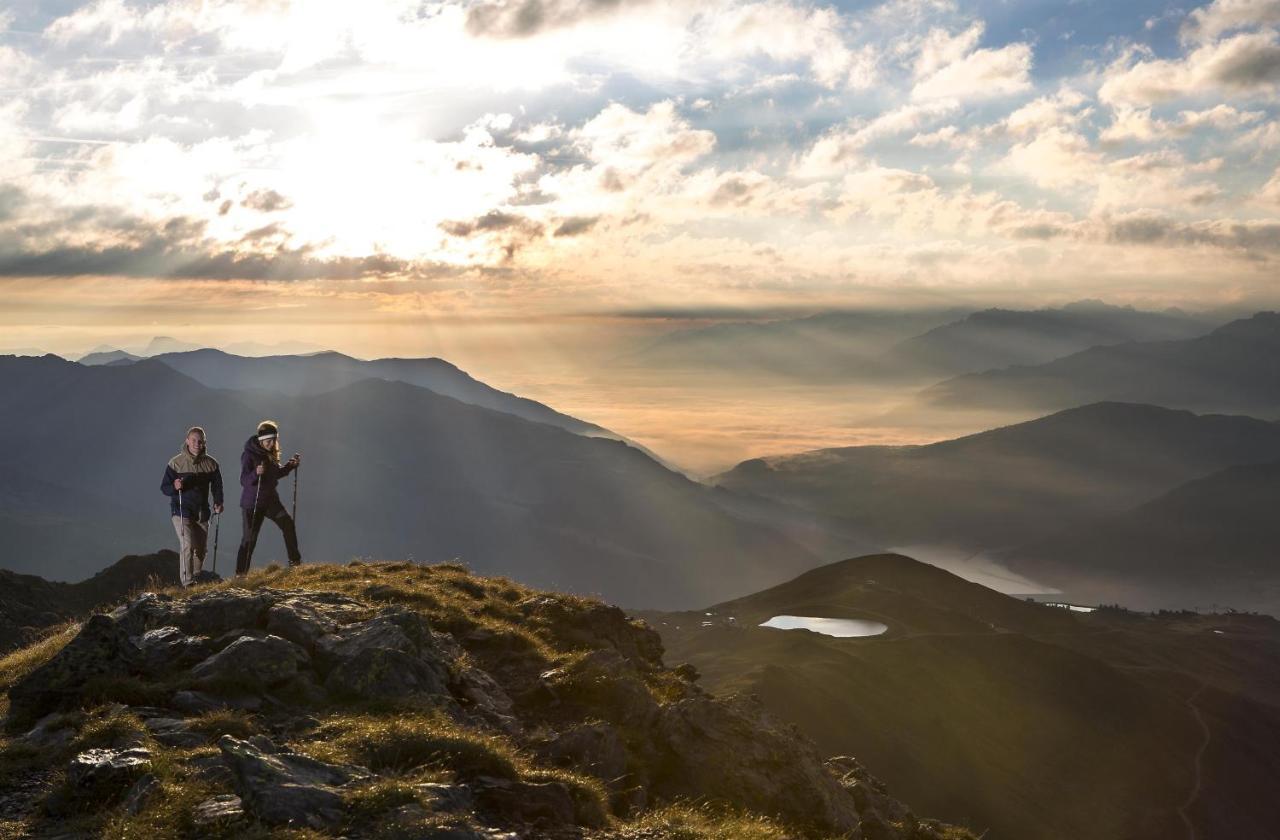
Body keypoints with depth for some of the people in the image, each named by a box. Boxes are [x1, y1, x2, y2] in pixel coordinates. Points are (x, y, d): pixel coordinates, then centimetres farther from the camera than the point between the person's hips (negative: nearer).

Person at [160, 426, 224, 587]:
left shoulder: (210, 463, 3)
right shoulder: (176, 463, -5)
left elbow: (217, 485, 15)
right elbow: (164, 487, -2)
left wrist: (218, 502, 0)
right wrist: (174, 487, -24)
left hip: (202, 513, 4)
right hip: (182, 512, -4)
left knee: (201, 549, 10)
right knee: (187, 546, -17)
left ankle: (196, 579, 28)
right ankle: (187, 583, -15)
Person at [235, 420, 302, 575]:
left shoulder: (271, 453, 5)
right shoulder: (249, 454, -15)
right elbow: (244, 481, -20)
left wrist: (291, 464, 6)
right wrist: (256, 473, -39)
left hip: (270, 499, 6)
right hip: (252, 502, -6)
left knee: (287, 523, -11)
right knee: (249, 538, -2)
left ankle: (295, 561, -2)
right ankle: (240, 572, 9)